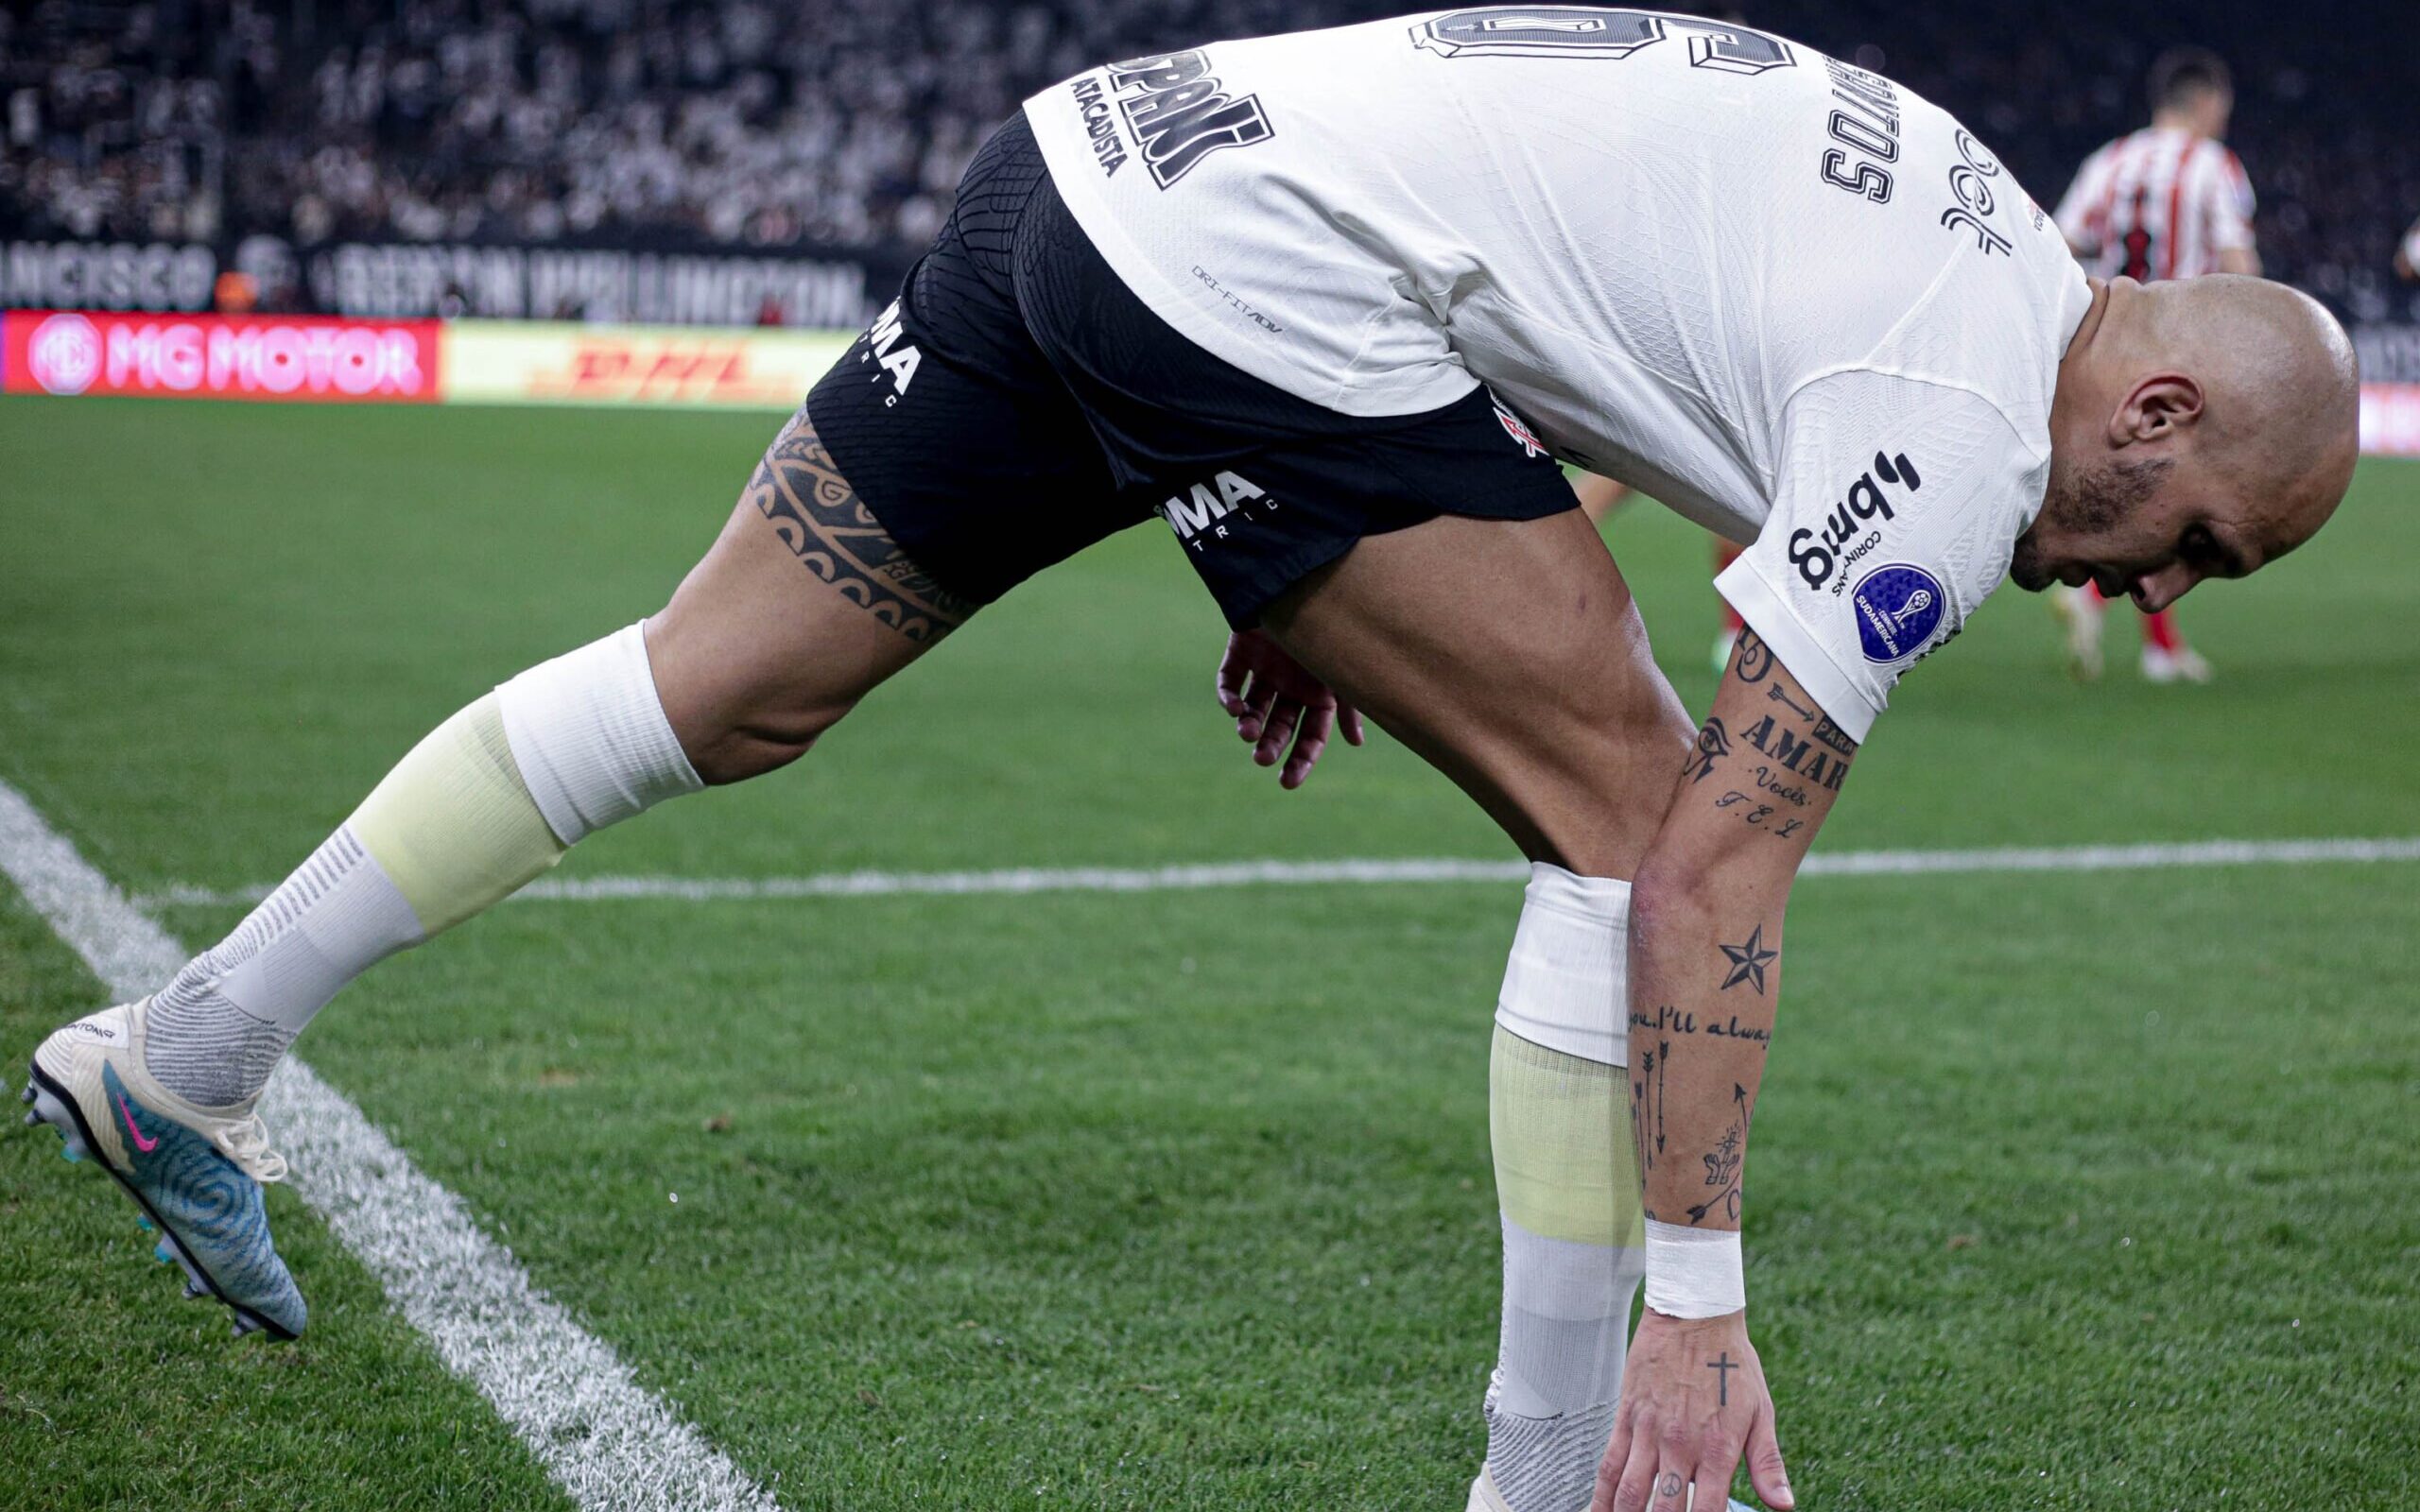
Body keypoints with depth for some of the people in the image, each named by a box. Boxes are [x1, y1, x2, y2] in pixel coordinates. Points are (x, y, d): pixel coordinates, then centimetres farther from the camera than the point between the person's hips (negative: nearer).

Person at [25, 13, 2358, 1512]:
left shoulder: (1961, 228, 19)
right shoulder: (1955, 442, -7)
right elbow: (1707, 873, -14)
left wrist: (1328, 573, 27)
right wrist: (1700, 1305, -11)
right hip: (1267, 272, -9)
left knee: (722, 685, 14)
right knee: (1616, 798, -2)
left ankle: (187, 1048, 21)